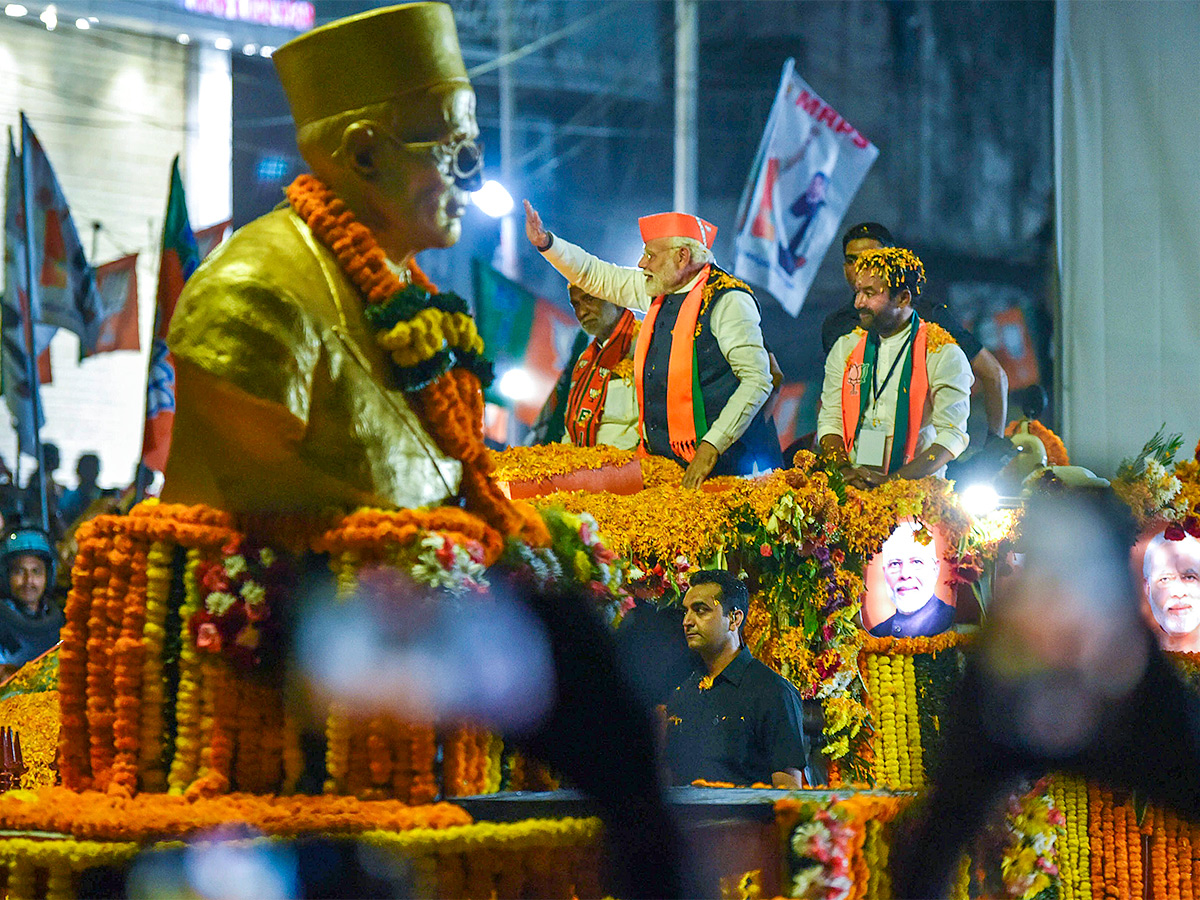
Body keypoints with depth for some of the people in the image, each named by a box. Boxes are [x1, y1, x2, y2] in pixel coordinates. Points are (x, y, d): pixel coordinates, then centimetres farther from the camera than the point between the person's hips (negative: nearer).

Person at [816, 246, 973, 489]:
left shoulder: (943, 354, 1)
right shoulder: (845, 348, 15)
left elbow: (952, 435, -6)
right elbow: (830, 421, 12)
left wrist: (891, 482, -17)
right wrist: (845, 469, -8)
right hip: (850, 488, 3)